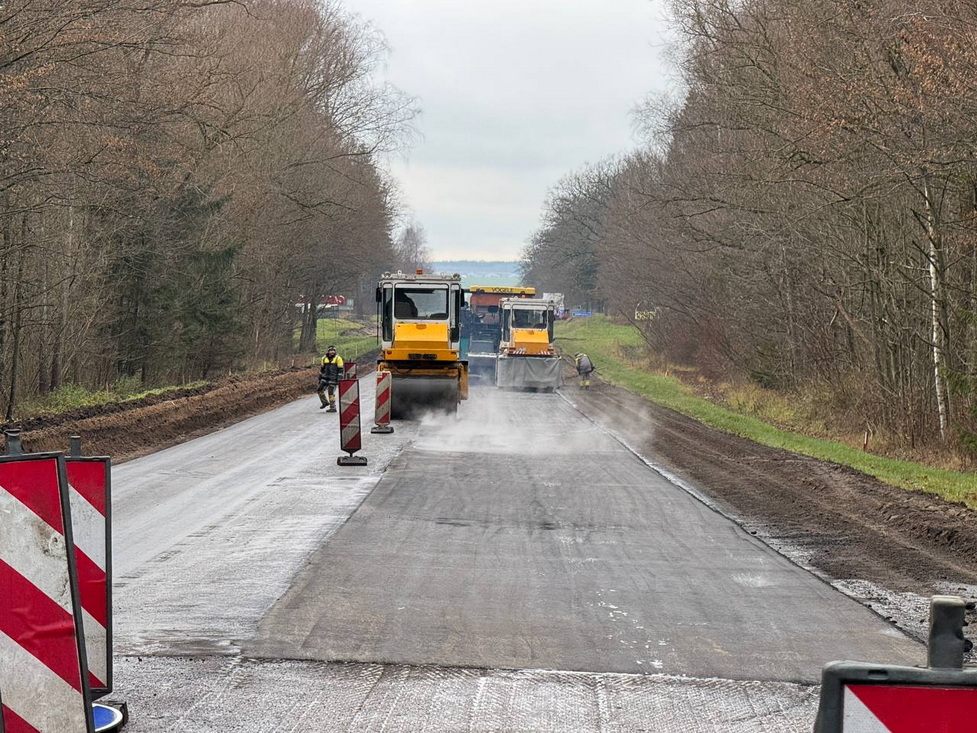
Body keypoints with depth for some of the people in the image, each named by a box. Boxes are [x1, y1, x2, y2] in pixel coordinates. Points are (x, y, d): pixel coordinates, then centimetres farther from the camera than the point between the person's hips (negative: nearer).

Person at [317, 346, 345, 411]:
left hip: (333, 379, -6)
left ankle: (333, 408, 0)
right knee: (320, 390, 2)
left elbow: (340, 369, -7)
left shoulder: (338, 358, -6)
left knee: (331, 393, -8)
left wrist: (339, 379, -12)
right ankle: (325, 402, 22)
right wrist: (320, 378, 19)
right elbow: (322, 369, 19)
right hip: (325, 378, 6)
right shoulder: (324, 358, 10)